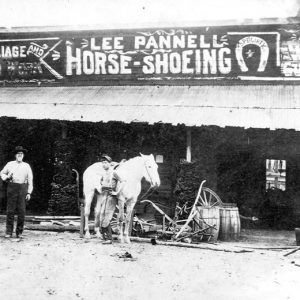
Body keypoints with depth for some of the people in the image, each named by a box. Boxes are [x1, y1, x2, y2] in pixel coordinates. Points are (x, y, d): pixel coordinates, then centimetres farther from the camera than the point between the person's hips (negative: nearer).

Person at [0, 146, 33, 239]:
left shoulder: (27, 166, 10)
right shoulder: (10, 164, 10)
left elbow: (30, 180, 8)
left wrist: (29, 193, 0)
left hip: (23, 188, 0)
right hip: (12, 187, 0)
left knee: (22, 211, -4)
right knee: (10, 210, -4)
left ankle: (19, 232, 3)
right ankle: (9, 232, -1)